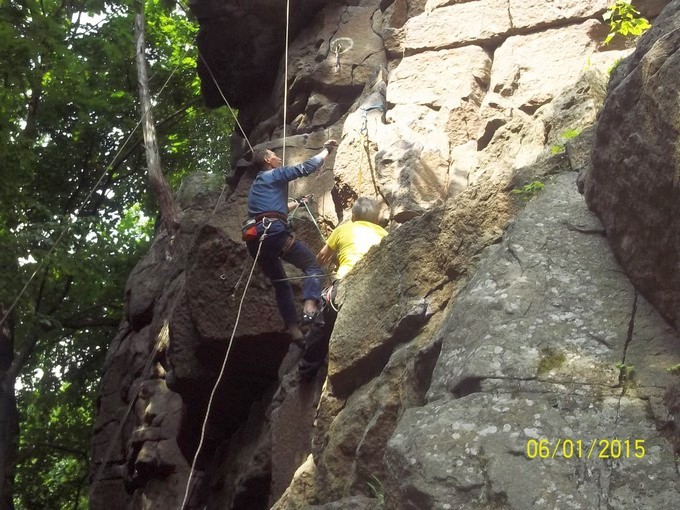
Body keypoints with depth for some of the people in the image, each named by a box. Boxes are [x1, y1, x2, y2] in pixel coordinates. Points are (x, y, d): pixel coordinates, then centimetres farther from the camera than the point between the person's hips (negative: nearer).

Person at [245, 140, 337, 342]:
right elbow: (305, 168, 1)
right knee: (313, 266, -2)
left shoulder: (255, 186, 33)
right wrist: (326, 151, 13)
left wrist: (295, 203, 55)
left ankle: (294, 331, 8)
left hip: (255, 239, 8)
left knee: (280, 284, 17)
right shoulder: (275, 174, 9)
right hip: (274, 232, -8)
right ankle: (309, 307, -27)